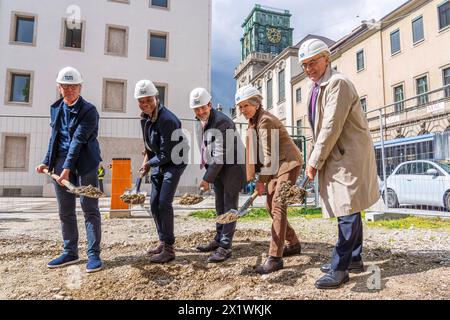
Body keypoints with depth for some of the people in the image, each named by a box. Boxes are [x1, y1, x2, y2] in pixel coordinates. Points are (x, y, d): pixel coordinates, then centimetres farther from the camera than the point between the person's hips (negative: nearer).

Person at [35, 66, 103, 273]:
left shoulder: (88, 110, -7)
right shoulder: (56, 108, 14)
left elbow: (78, 140, -16)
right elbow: (54, 138, 19)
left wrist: (67, 167, -22)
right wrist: (47, 162, 12)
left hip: (84, 163, -6)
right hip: (61, 162, 6)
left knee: (90, 208, -4)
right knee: (65, 211, 10)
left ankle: (94, 254, 3)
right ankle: (70, 252, 23)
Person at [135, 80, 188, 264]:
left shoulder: (167, 120, -26)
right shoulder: (145, 117, 2)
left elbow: (166, 154, -24)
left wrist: (149, 163, -10)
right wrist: (147, 159, 7)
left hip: (173, 162, -9)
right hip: (157, 163, 9)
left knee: (164, 203, -13)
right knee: (154, 203, 9)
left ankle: (169, 249, -1)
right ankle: (163, 241, 24)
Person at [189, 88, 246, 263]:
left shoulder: (222, 122, -23)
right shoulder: (199, 123, 6)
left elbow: (221, 154, -25)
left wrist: (207, 179, -21)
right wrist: (208, 173, 11)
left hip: (232, 167, -8)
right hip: (217, 167, 9)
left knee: (229, 207, -5)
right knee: (220, 206, 15)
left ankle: (225, 247, 0)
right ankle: (218, 240, 27)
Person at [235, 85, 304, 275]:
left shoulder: (265, 120, -19)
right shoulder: (253, 122, 10)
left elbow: (269, 154, -21)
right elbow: (258, 152, 10)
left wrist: (261, 180, -16)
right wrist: (261, 178, 5)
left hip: (288, 164, -10)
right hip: (275, 166, 10)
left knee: (278, 206, -17)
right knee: (270, 206, 10)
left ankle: (275, 257, -15)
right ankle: (293, 244, 25)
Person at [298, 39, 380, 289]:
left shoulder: (338, 83, -13)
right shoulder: (317, 88, 16)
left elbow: (332, 127, -20)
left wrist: (314, 161, -15)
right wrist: (317, 159, 7)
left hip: (349, 156, -9)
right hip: (335, 156, 10)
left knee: (348, 211, -5)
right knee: (348, 211, 16)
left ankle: (339, 269, 3)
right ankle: (354, 259, 29)